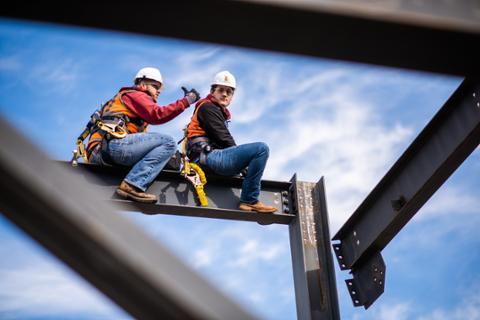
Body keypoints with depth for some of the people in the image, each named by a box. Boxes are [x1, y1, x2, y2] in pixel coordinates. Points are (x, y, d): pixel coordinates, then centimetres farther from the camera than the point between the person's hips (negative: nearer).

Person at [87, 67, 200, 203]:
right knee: (168, 142, -14)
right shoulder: (136, 95, 10)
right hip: (114, 143, -10)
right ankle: (132, 185, -26)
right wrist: (186, 101, -7)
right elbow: (157, 115, -10)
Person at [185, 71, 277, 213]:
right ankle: (249, 201, -23)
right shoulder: (208, 107, -2)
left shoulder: (219, 110, 29)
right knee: (261, 148, -24)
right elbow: (223, 138, -12)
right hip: (208, 155, -11)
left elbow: (226, 140, 18)